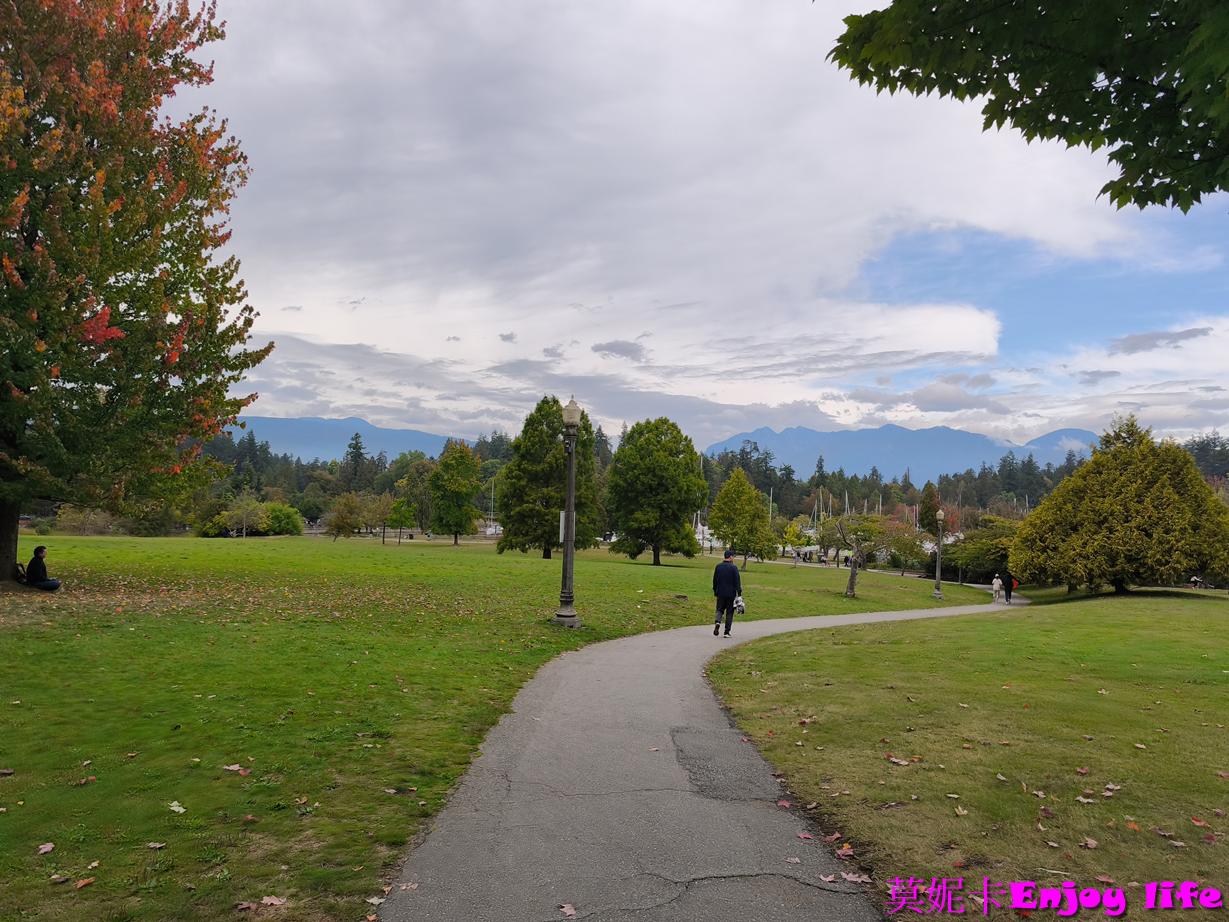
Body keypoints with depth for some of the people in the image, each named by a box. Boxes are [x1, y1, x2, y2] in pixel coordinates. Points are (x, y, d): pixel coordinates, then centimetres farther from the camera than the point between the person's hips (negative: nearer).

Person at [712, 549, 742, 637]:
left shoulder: (718, 566, 4)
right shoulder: (733, 567, -10)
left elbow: (715, 580, 10)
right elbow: (737, 581, -11)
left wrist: (715, 591, 19)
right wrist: (739, 593, -8)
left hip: (720, 593, 3)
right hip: (731, 594, -3)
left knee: (719, 609, 14)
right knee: (729, 612, 6)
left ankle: (718, 622, -16)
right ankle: (727, 632, 6)